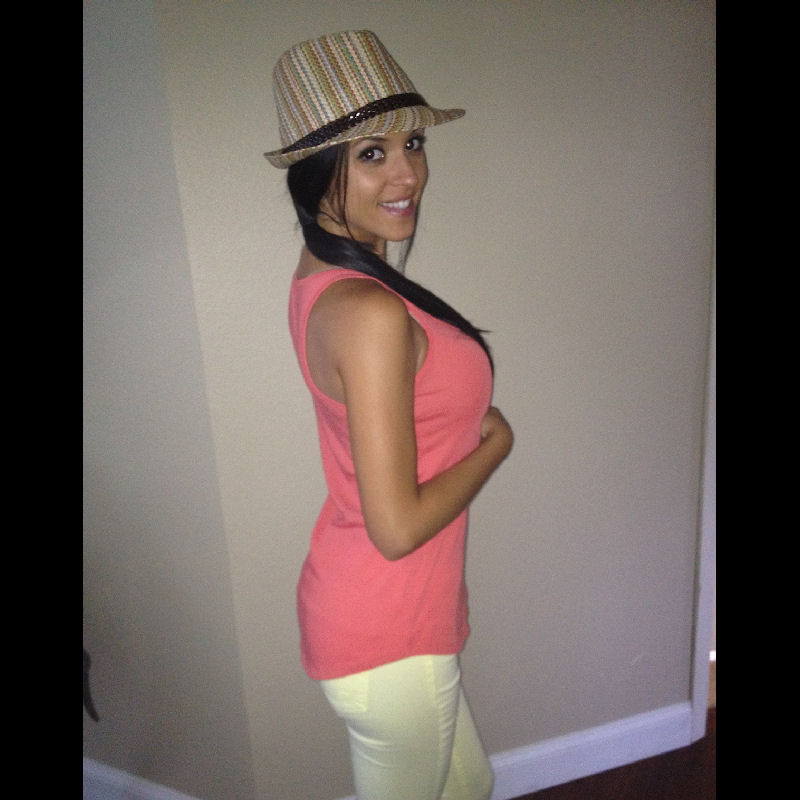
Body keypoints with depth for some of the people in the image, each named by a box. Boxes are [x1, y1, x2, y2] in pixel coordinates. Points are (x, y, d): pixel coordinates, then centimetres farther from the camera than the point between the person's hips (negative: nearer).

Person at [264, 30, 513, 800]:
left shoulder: (324, 276, 1)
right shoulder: (369, 312, -28)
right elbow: (396, 527, -26)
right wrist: (496, 441, -12)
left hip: (352, 605, 9)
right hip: (387, 639, -8)